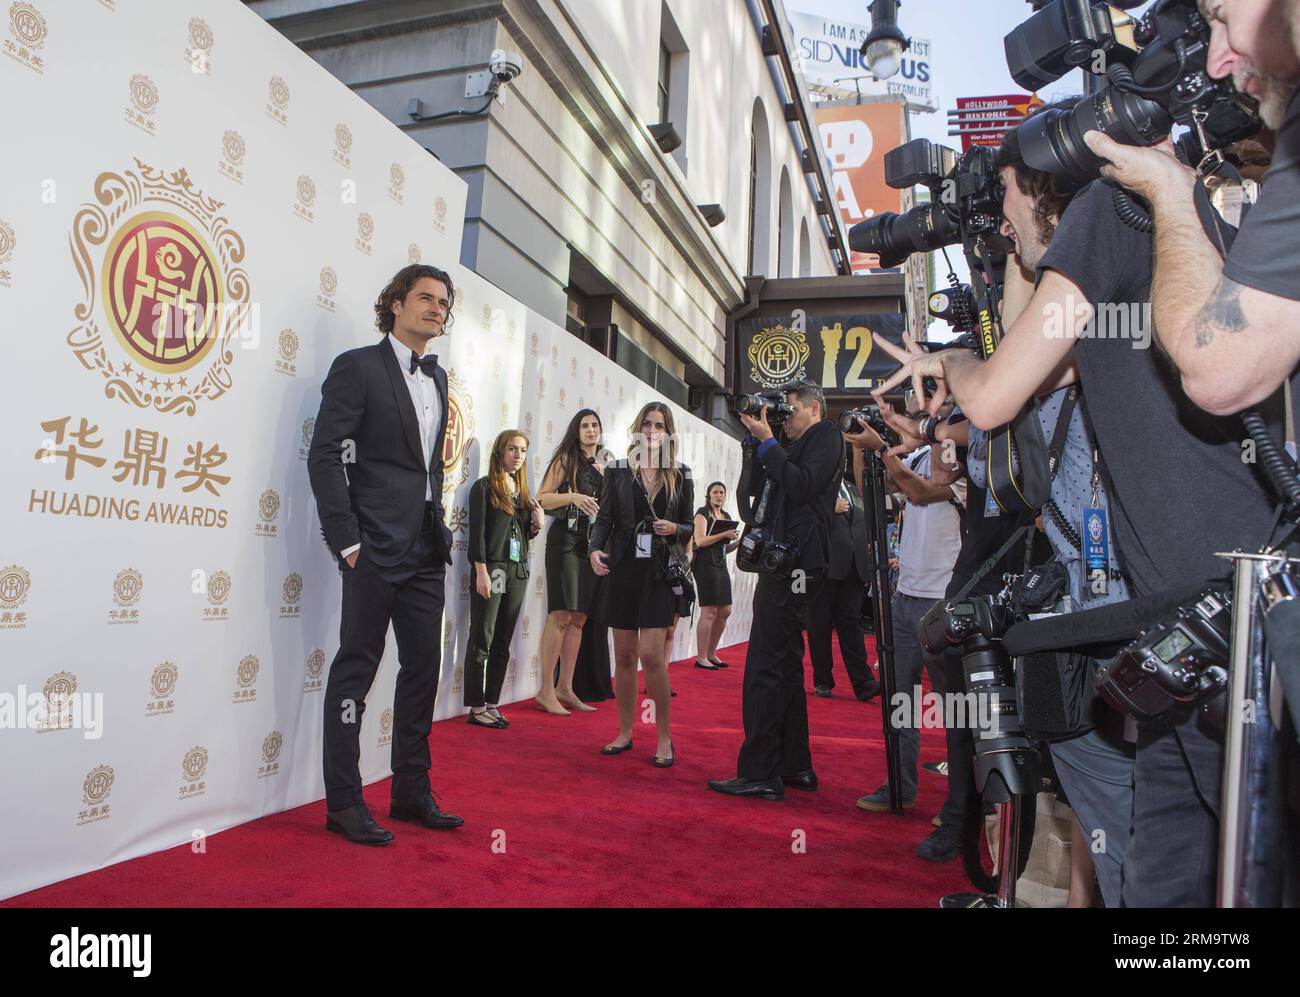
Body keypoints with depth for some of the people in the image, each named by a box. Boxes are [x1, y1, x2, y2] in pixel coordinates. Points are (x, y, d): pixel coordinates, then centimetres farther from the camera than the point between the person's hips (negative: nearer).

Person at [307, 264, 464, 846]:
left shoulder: (437, 378, 17)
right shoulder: (358, 367, -4)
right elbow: (325, 456, -10)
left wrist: (439, 529, 11)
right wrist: (347, 541, -14)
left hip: (425, 551, 7)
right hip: (376, 548, -7)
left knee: (423, 669, 11)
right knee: (356, 670, 1)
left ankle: (412, 792, 25)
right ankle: (344, 804, 14)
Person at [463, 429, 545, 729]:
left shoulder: (522, 490, 15)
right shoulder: (485, 487, -4)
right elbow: (477, 532, -10)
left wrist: (536, 525, 0)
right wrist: (481, 572, -16)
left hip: (517, 571, 7)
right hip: (492, 569, -6)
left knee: (503, 643, 8)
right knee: (481, 642, -2)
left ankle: (492, 704, 15)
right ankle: (476, 708, 4)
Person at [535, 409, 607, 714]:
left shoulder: (602, 466, 17)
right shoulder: (565, 459, 0)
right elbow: (542, 498, -7)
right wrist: (573, 496, -21)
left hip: (592, 545, 7)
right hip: (565, 541, -6)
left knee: (579, 618, 6)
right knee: (561, 616, -11)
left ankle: (565, 688, 12)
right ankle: (546, 689, -6)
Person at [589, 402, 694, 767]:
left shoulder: (681, 475, 5)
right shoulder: (618, 471, 6)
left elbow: (689, 528, 9)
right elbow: (604, 519, 2)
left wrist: (674, 529, -13)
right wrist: (596, 549, -16)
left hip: (661, 573, -2)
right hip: (623, 570, 2)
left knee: (651, 655, -10)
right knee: (624, 656, 7)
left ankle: (664, 738, 5)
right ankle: (624, 733, 21)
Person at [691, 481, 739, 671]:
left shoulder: (726, 516, 19)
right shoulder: (703, 513, -4)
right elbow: (700, 541, -16)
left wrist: (737, 541, 4)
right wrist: (724, 534, -19)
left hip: (721, 566, 8)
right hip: (705, 565, -8)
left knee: (725, 611, 8)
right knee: (709, 612, -9)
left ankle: (711, 653, 19)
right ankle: (701, 658, -2)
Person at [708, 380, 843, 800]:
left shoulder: (826, 437, 0)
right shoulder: (793, 447, 22)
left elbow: (802, 487, -15)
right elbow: (751, 489, 16)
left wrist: (767, 442, -9)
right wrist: (754, 442, 8)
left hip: (794, 566, -9)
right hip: (781, 563, 9)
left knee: (765, 667, -11)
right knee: (785, 666, 13)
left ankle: (759, 774, -7)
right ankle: (795, 766, 22)